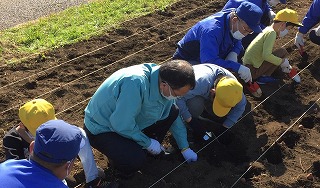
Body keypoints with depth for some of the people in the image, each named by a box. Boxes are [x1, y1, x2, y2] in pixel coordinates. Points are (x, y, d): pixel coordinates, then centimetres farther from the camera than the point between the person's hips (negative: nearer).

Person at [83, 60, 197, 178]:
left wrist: (185, 148, 11)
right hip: (101, 129, -7)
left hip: (131, 121, 8)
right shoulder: (136, 83, -37)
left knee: (172, 112, -3)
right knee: (136, 160, -32)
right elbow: (121, 124, -35)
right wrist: (147, 142, -19)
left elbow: (174, 116, 7)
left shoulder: (165, 87, -9)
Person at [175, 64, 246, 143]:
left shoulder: (232, 83, -28)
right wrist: (190, 121, -38)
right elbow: (177, 98, -44)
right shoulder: (201, 82, -45)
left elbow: (241, 105, -12)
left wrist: (224, 127, -15)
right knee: (195, 104, -38)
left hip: (207, 96, 5)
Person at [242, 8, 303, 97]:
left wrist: (284, 63, 17)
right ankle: (264, 76, -5)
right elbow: (266, 55, -27)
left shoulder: (268, 29, 11)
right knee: (282, 52, -9)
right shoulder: (271, 33, -16)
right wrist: (282, 61, -13)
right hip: (252, 71, -10)